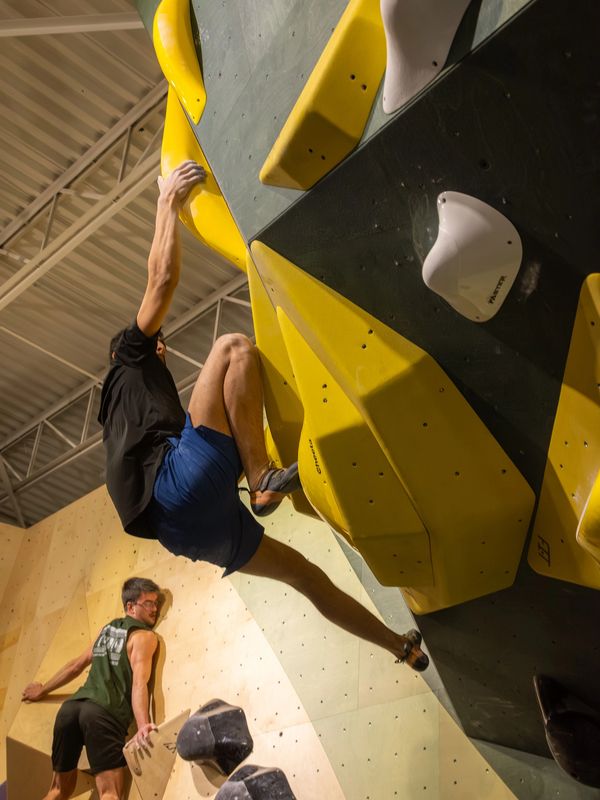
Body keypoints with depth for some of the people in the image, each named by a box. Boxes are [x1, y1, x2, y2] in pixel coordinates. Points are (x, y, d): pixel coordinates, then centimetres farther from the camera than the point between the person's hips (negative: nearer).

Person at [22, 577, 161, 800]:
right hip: (104, 713, -7)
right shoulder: (144, 636, 2)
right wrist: (143, 726, -24)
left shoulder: (108, 628, 25)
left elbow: (76, 665, 34)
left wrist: (43, 690, 47)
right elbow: (139, 684, -13)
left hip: (71, 706, 7)